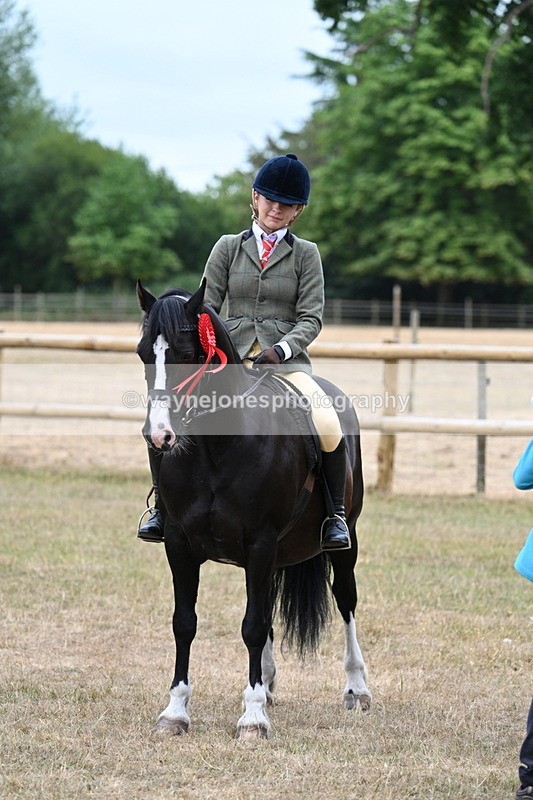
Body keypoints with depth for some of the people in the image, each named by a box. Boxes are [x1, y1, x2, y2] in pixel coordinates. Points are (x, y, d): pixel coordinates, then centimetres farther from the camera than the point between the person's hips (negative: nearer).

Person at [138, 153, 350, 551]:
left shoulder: (306, 254, 9)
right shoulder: (228, 247, 13)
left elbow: (311, 318, 2)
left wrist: (282, 350, -17)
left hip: (287, 361, -2)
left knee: (328, 426, -30)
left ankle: (336, 515, -9)